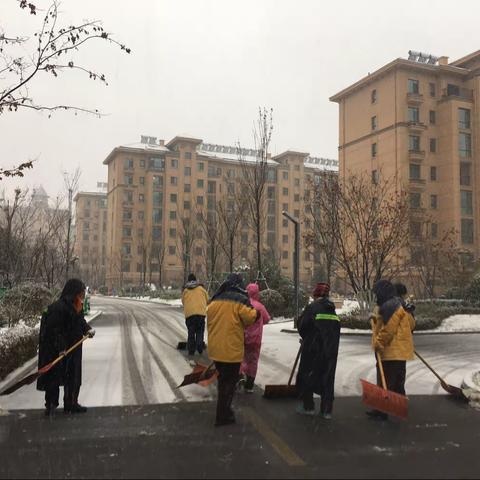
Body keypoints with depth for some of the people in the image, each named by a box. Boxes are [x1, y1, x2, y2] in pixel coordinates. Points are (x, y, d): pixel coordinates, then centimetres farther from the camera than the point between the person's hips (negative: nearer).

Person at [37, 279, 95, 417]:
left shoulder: (77, 306, 3)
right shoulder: (58, 307, -24)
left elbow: (81, 321, 16)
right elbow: (54, 329, -25)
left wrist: (88, 329, -4)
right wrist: (60, 348, -26)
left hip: (73, 349, 9)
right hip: (57, 351, -9)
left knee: (73, 377, 15)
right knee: (54, 377, 3)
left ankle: (71, 403, 28)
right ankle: (51, 405, 18)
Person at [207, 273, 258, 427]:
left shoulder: (215, 299, 6)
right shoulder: (240, 300, -13)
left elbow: (209, 318, 12)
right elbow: (249, 317, -20)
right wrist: (255, 312, 1)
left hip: (215, 349, 6)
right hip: (232, 350, -6)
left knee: (222, 379, 22)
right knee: (230, 382, 6)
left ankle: (223, 409, 35)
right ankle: (223, 417, 9)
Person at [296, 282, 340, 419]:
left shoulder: (313, 307, -7)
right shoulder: (332, 309, 10)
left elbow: (302, 325, -9)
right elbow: (335, 328, 10)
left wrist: (306, 338, 13)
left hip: (313, 348, -5)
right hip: (331, 349, 5)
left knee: (307, 374, 10)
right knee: (328, 377, 12)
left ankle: (308, 406, 14)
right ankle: (327, 410, 14)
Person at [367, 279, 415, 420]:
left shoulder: (390, 306, -18)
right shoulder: (397, 304, 14)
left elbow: (388, 329, -23)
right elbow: (411, 323, 19)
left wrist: (378, 344, -14)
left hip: (391, 352, -11)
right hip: (400, 350, 11)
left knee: (385, 382, -5)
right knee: (397, 381, 21)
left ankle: (381, 411, 0)